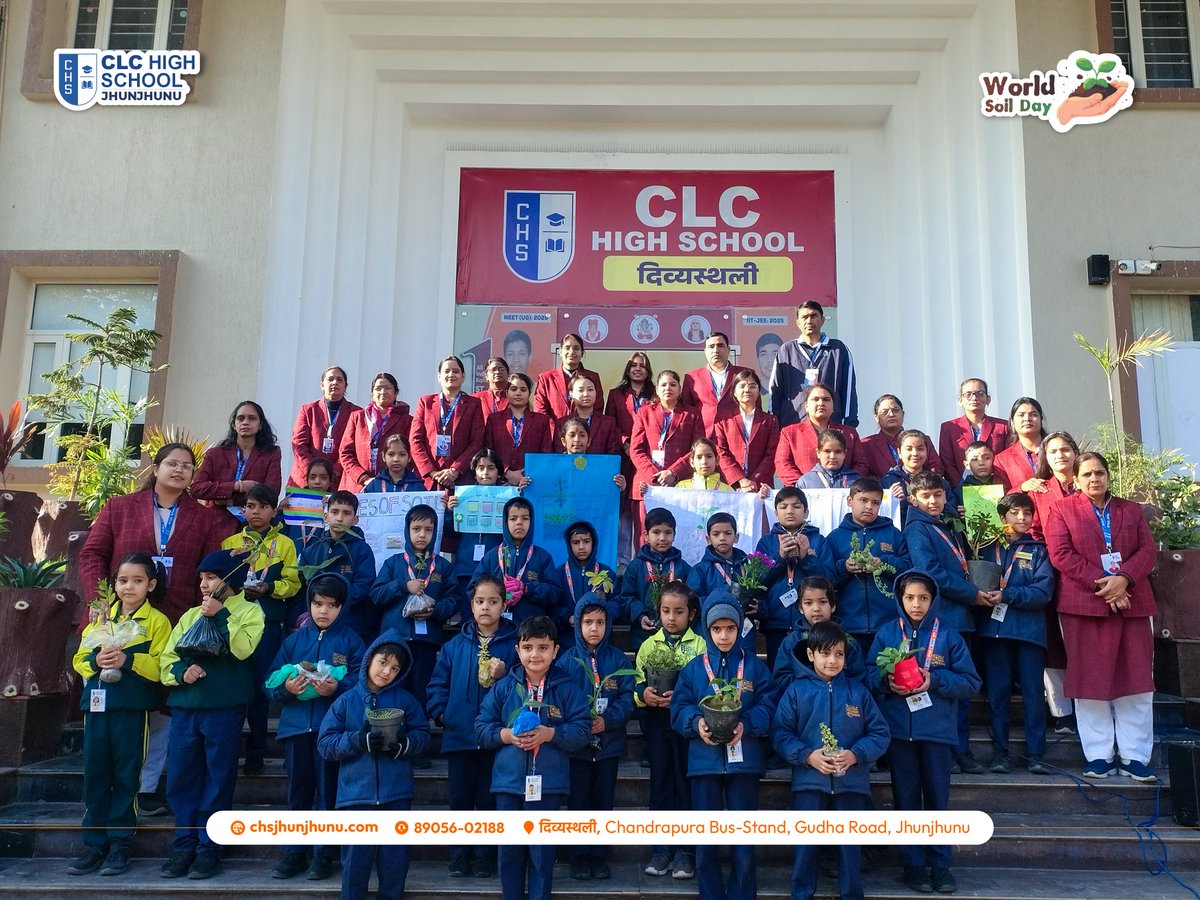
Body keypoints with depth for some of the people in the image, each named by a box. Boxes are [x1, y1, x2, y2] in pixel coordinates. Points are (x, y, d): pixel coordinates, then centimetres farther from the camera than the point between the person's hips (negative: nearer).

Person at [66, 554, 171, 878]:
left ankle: (120, 844, 12)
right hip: (96, 704, 5)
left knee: (125, 774, 2)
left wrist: (128, 659, -24)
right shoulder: (102, 618, 15)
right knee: (94, 772, 7)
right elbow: (79, 659, 10)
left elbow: (161, 667, -10)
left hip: (132, 707, -4)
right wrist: (96, 660, -11)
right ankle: (94, 843, 17)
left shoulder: (157, 621, -1)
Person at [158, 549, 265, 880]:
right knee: (180, 778, 6)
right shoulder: (191, 615, 17)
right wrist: (181, 672, -8)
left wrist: (221, 615, -15)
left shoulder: (249, 611, 3)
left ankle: (208, 847, 11)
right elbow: (166, 659, 12)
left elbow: (243, 648, -15)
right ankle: (184, 845, 17)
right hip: (185, 707, 5)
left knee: (218, 780, 1)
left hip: (224, 707, -5)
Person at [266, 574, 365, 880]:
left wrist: (337, 688, -24)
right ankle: (293, 852, 23)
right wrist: (286, 688, -15)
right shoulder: (293, 640, 10)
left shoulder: (351, 641, 1)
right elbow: (271, 683, 6)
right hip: (296, 726, 3)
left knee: (328, 794, 5)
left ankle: (324, 854, 16)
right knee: (297, 792, 12)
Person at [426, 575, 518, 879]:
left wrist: (505, 676, -21)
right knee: (459, 798, 10)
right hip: (459, 735, 2)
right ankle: (459, 854, 24)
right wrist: (440, 712, -7)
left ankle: (485, 855, 22)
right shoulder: (455, 645, 5)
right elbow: (438, 683, 5)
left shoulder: (513, 644, -1)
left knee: (489, 799, 8)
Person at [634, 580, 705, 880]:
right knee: (660, 781, 9)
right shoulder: (649, 644, 8)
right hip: (657, 721, 3)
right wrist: (644, 694, -16)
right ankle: (660, 848, 18)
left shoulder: (700, 645, -2)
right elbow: (635, 684, 4)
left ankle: (685, 850, 15)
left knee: (686, 782, 4)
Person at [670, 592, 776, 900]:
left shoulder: (754, 665, 4)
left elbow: (769, 706, -3)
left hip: (744, 761, 0)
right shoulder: (693, 667, 5)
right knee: (704, 845, 6)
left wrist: (746, 724, -20)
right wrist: (697, 723, -19)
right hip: (704, 761, 1)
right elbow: (678, 707, 1)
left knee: (744, 841, 7)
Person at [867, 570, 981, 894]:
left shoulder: (948, 635, -1)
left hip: (937, 729, -1)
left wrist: (934, 680, -17)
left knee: (937, 797, 7)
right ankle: (913, 864, 20)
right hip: (898, 728, 1)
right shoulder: (886, 633, 2)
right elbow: (867, 674, 2)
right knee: (906, 798, 9)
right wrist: (885, 679, -18)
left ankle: (940, 864, 20)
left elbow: (970, 682, -3)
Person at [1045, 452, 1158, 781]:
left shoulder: (1131, 510, 16)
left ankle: (1134, 756, 9)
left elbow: (1148, 550, 5)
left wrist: (1123, 578, -13)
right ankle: (1099, 755, 7)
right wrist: (1100, 583, -14)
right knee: (1091, 680, 0)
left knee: (1136, 679, 2)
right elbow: (1060, 554, -5)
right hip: (1084, 604, -3)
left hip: (1132, 602, 3)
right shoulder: (1062, 510, 6)